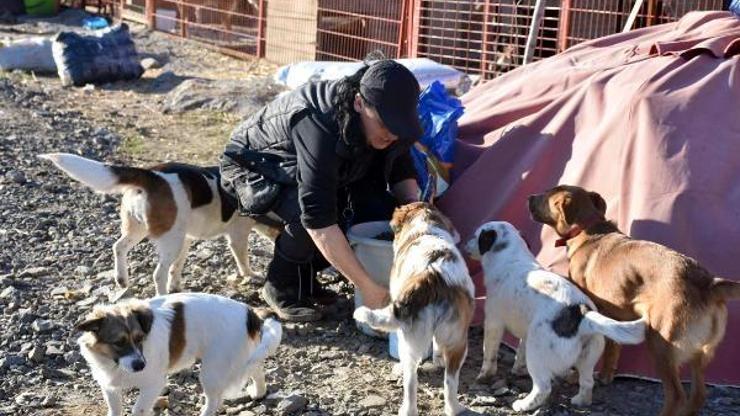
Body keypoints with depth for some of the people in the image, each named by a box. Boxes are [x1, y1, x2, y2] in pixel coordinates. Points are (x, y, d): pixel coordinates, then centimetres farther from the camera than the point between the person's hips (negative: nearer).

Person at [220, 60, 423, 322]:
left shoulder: (388, 118, -20)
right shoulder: (319, 126, -41)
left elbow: (401, 171, -1)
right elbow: (318, 219, -46)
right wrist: (366, 285, -46)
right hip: (254, 168, -7)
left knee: (380, 209, -12)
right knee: (307, 214, -36)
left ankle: (304, 274, 5)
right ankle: (281, 287, -8)